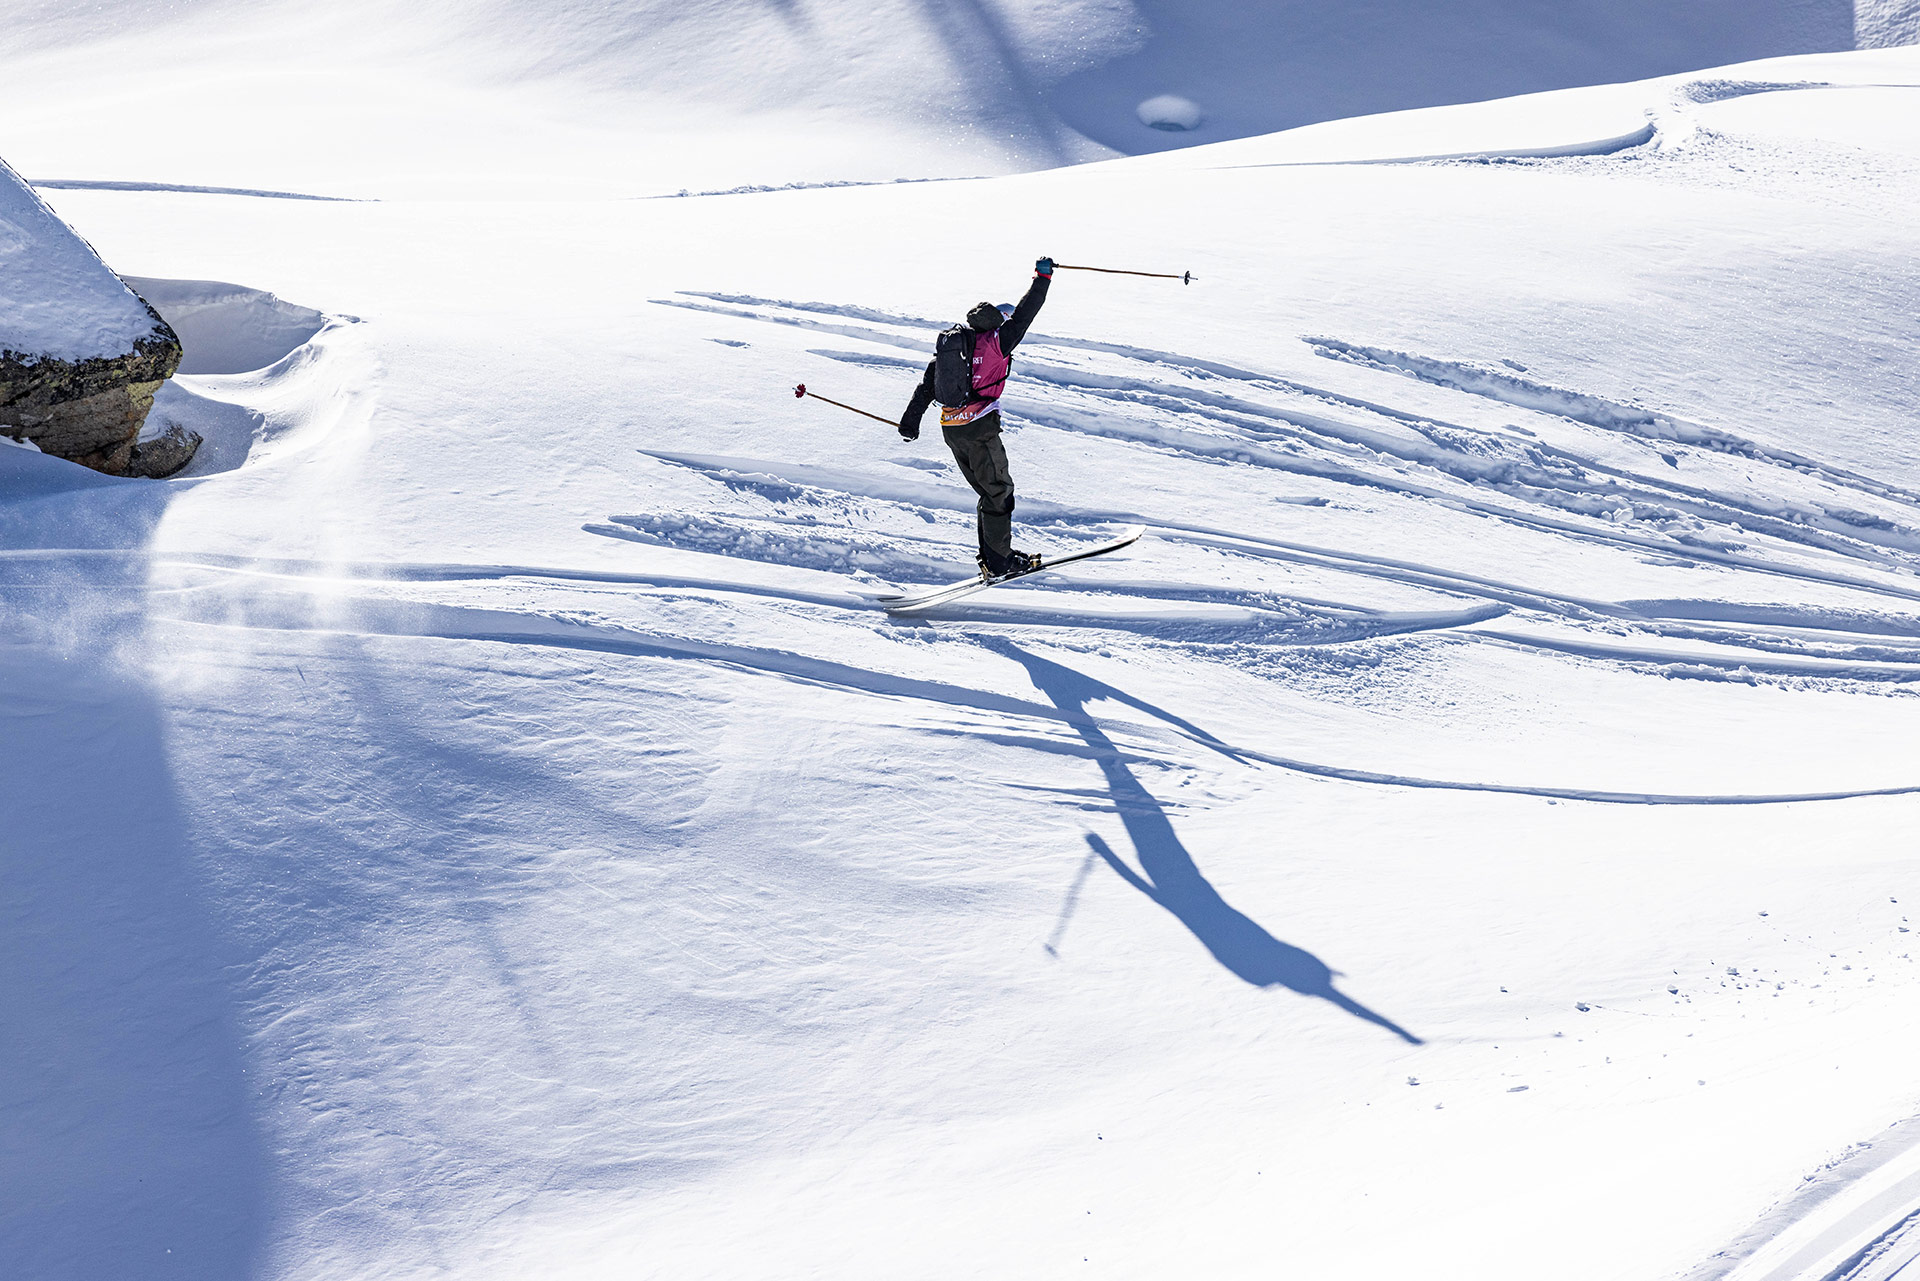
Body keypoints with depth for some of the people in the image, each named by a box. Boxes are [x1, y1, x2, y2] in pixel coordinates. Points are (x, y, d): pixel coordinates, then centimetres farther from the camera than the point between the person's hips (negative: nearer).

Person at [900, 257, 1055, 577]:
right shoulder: (995, 341, -5)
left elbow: (927, 384, 13)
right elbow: (1024, 314, 1)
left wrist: (911, 419, 14)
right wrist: (1042, 277, 11)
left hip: (950, 428, 8)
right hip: (979, 427, -8)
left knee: (988, 491, 17)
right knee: (999, 492, 3)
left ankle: (991, 556, 19)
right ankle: (999, 560, 4)